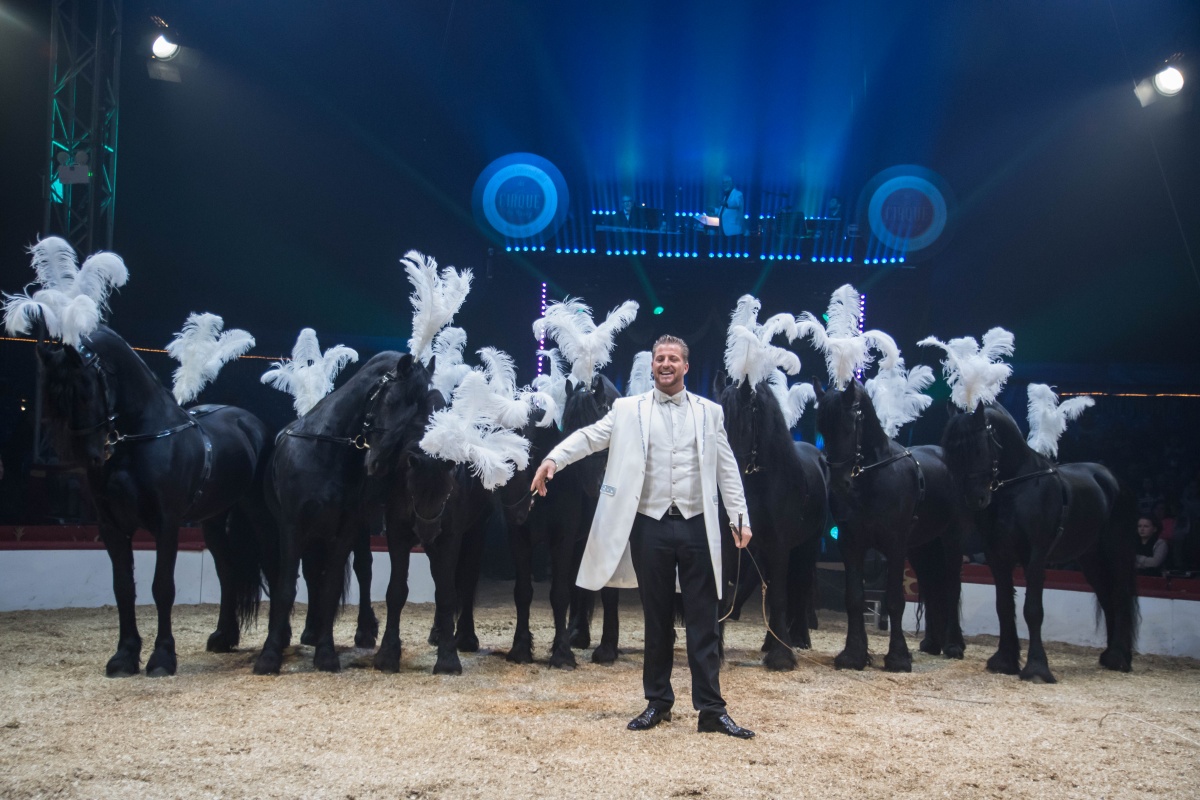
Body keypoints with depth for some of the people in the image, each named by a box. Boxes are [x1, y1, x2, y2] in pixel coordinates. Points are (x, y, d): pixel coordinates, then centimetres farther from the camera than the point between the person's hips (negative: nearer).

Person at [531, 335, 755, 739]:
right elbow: (590, 436, -5)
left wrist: (741, 518, 2)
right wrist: (553, 459, -22)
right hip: (650, 525, 0)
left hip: (696, 526, 0)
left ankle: (711, 709, 7)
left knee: (703, 620, 2)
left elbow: (726, 468, 8)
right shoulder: (629, 410, 5)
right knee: (657, 618, 9)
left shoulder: (709, 412, 8)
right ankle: (658, 702, 22)